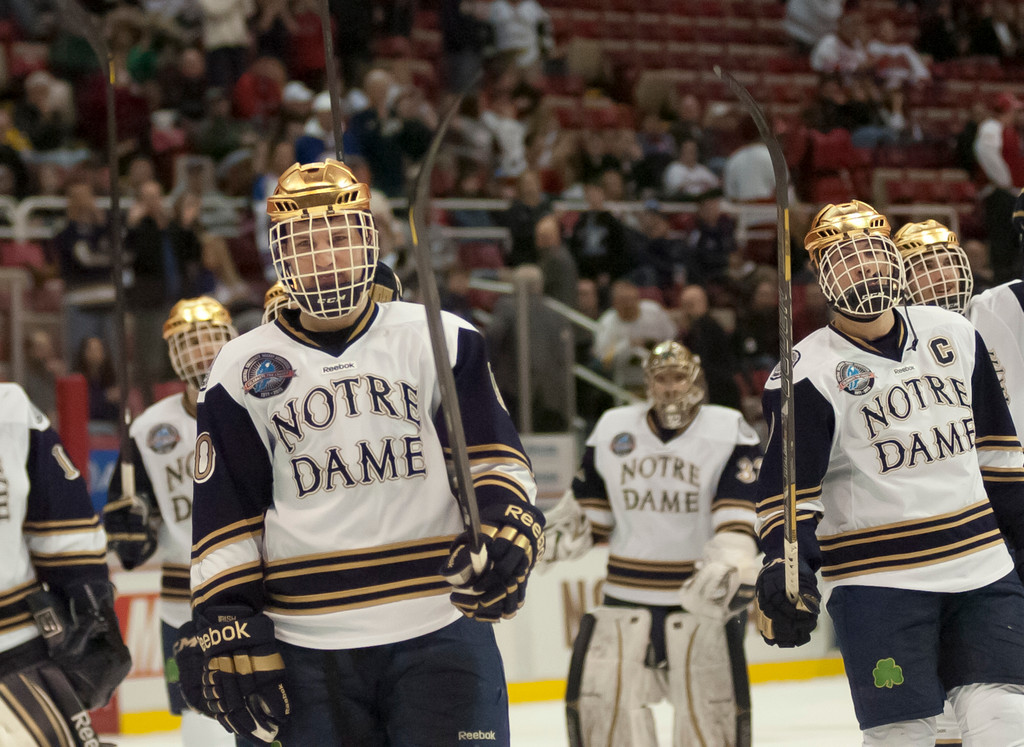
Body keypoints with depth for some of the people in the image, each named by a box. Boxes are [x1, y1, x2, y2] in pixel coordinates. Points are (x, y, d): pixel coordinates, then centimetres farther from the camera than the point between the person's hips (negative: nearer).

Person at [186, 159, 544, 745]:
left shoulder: (440, 340, 6)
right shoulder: (242, 371, 7)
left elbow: (494, 457, 6)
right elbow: (223, 518, 7)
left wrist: (507, 532, -13)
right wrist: (229, 632, 0)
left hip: (440, 632, -1)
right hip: (307, 647, 1)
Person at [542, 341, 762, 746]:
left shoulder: (730, 432, -4)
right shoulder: (612, 429, 7)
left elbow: (741, 515, -12)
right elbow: (589, 508, 16)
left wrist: (730, 563, -28)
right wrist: (559, 534, -3)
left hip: (701, 594, -3)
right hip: (627, 592, 3)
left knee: (709, 699, -6)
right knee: (601, 694, -4)